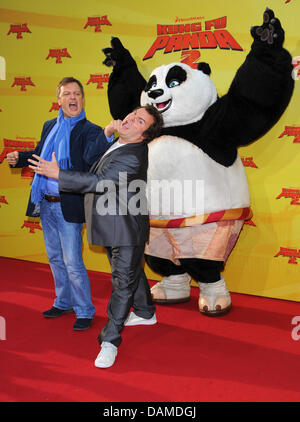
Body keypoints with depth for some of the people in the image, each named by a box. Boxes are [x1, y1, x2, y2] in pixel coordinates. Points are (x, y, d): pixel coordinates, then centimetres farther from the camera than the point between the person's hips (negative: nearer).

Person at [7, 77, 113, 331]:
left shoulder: (90, 131, -8)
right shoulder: (50, 127, 11)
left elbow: (92, 157, -27)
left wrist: (108, 135, -43)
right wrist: (20, 157, 7)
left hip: (68, 207, -7)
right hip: (45, 205, 7)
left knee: (73, 262, -3)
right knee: (55, 258, 18)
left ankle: (84, 311, 14)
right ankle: (64, 302, 36)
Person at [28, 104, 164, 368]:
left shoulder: (132, 158, -26)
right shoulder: (118, 142, 4)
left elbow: (97, 182, -30)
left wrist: (57, 174, -26)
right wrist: (107, 131, 3)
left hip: (126, 230, -10)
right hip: (113, 227, 10)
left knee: (124, 281, 0)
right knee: (131, 272, 25)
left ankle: (110, 339, 8)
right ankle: (146, 313, 46)